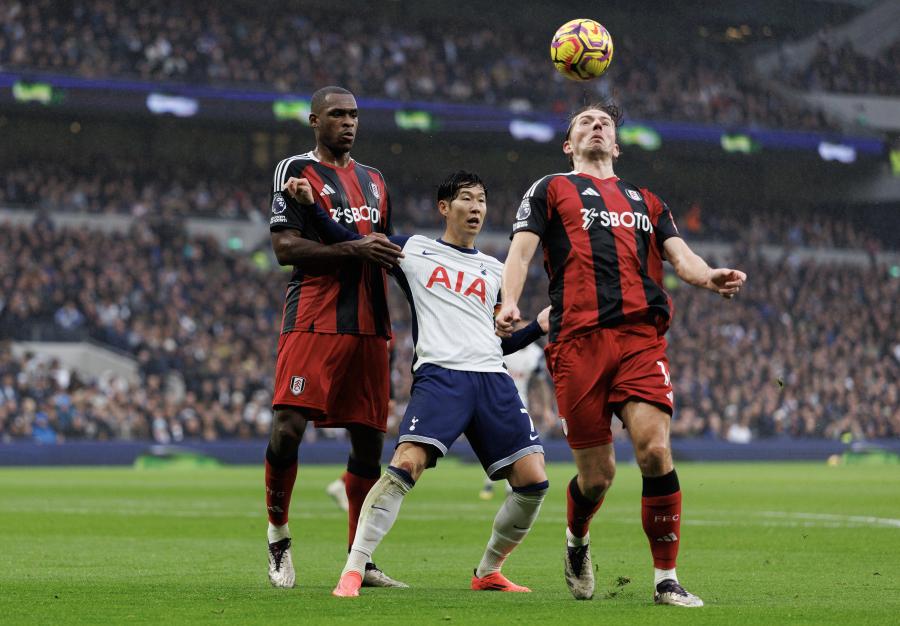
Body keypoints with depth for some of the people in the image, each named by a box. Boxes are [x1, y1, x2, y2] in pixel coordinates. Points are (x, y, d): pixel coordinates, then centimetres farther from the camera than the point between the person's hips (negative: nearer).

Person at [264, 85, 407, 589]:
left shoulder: (374, 181, 22)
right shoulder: (296, 170, 2)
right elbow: (285, 248, -9)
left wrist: (385, 328, 18)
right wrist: (354, 249, -19)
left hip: (368, 327, 6)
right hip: (314, 319, -6)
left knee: (370, 441, 4)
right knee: (288, 428, -17)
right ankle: (278, 534, 3)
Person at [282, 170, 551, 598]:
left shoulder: (495, 272, 23)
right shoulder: (413, 250, 14)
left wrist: (538, 326, 9)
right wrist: (312, 205, 8)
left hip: (492, 380, 4)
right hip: (440, 374, -4)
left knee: (533, 481, -5)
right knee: (406, 464, -25)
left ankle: (487, 573, 15)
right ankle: (353, 570, -20)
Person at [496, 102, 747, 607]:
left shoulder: (647, 202, 29)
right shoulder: (551, 190, 19)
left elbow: (679, 255, 16)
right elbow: (522, 248, 7)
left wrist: (711, 277, -8)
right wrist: (510, 303, -13)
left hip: (642, 335, 2)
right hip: (578, 338, -2)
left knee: (655, 449, -18)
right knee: (597, 475, -2)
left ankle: (667, 579, -8)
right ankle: (577, 541, 32)